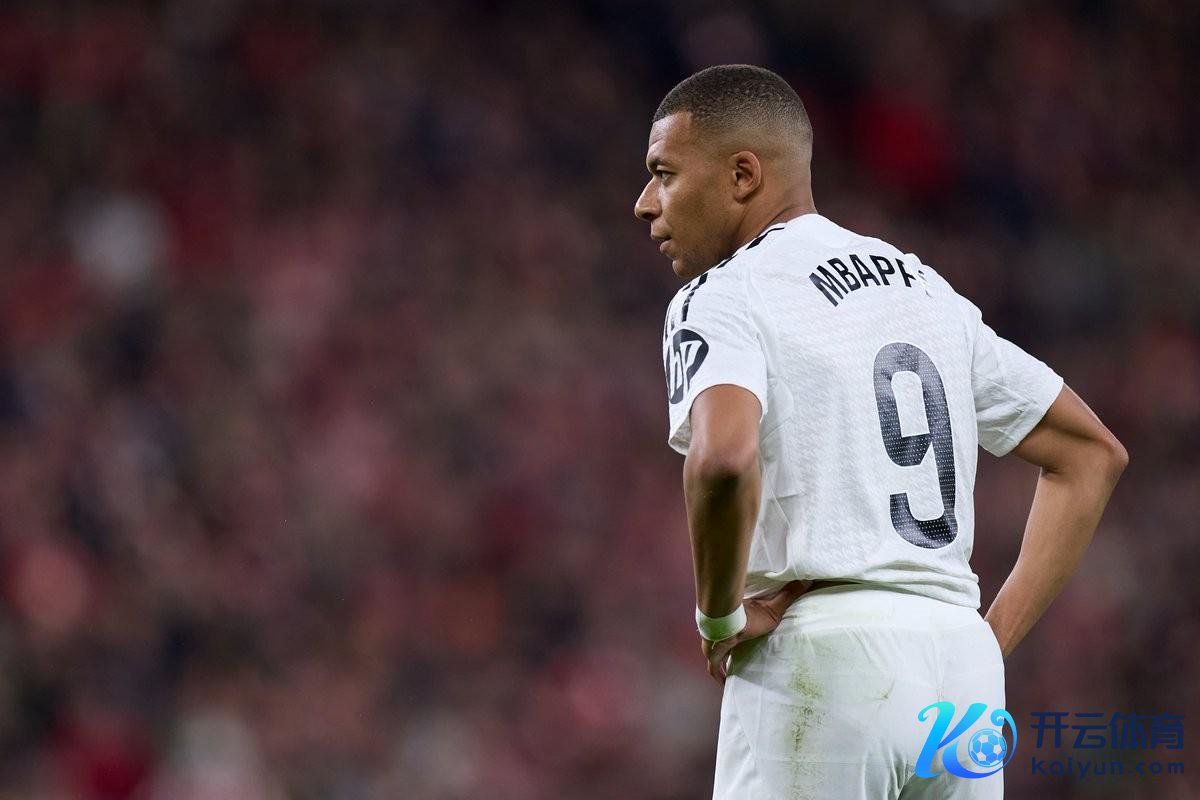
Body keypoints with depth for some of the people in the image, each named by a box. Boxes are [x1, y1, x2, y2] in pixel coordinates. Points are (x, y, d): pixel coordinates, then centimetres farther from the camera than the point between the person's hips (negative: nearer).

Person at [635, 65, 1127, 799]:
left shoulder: (723, 298, -4)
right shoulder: (927, 291, 19)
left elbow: (723, 459, -25)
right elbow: (1092, 454, 22)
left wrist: (718, 617, -10)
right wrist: (993, 641, 15)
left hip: (821, 662, -7)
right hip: (964, 670, 7)